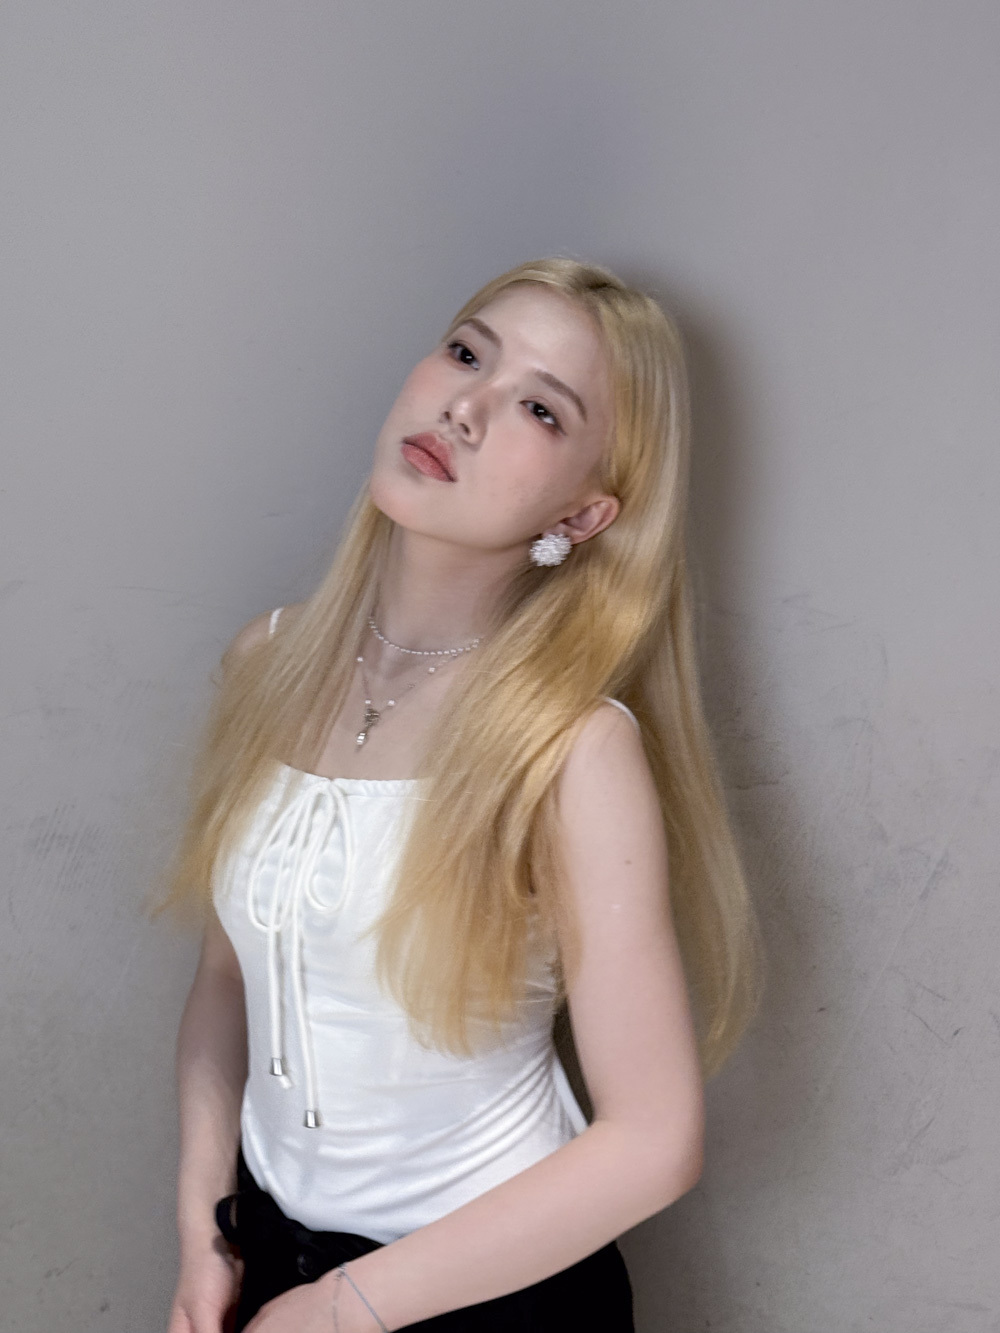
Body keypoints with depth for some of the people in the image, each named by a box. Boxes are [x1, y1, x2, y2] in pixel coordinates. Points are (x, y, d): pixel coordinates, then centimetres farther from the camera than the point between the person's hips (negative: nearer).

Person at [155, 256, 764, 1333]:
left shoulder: (575, 748, -23)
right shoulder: (271, 662, -7)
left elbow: (654, 1139, -21)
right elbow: (228, 973, 4)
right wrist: (203, 1226, -4)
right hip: (269, 1241, 4)